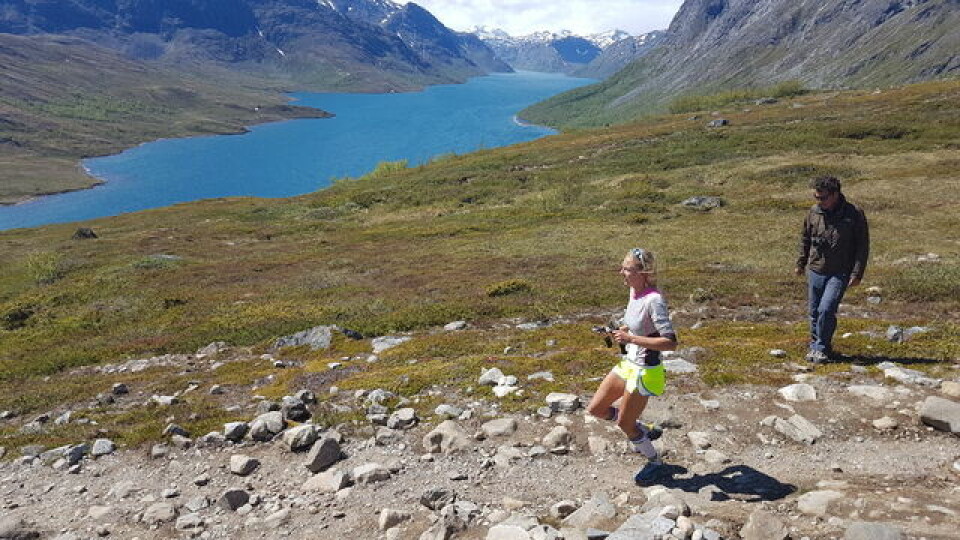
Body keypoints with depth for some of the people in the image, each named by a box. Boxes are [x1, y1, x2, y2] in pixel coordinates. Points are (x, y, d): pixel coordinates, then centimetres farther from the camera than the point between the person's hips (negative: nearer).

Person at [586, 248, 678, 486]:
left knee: (624, 423, 7)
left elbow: (670, 342, -28)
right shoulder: (634, 292, 1)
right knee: (596, 409, 14)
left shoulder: (654, 300, -25)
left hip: (644, 372, -9)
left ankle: (654, 461, 34)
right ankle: (643, 431, 33)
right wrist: (621, 334, 2)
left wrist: (631, 338, -29)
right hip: (628, 364, 9)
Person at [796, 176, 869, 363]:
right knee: (815, 312, 10)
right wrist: (801, 263, 18)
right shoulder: (814, 212, 1)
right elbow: (805, 239, 16)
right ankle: (815, 346, 26)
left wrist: (857, 273, -9)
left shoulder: (854, 214, -9)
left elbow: (862, 246, -5)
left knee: (826, 309, -14)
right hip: (815, 271, 4)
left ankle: (822, 348, 3)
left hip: (840, 274, -4)